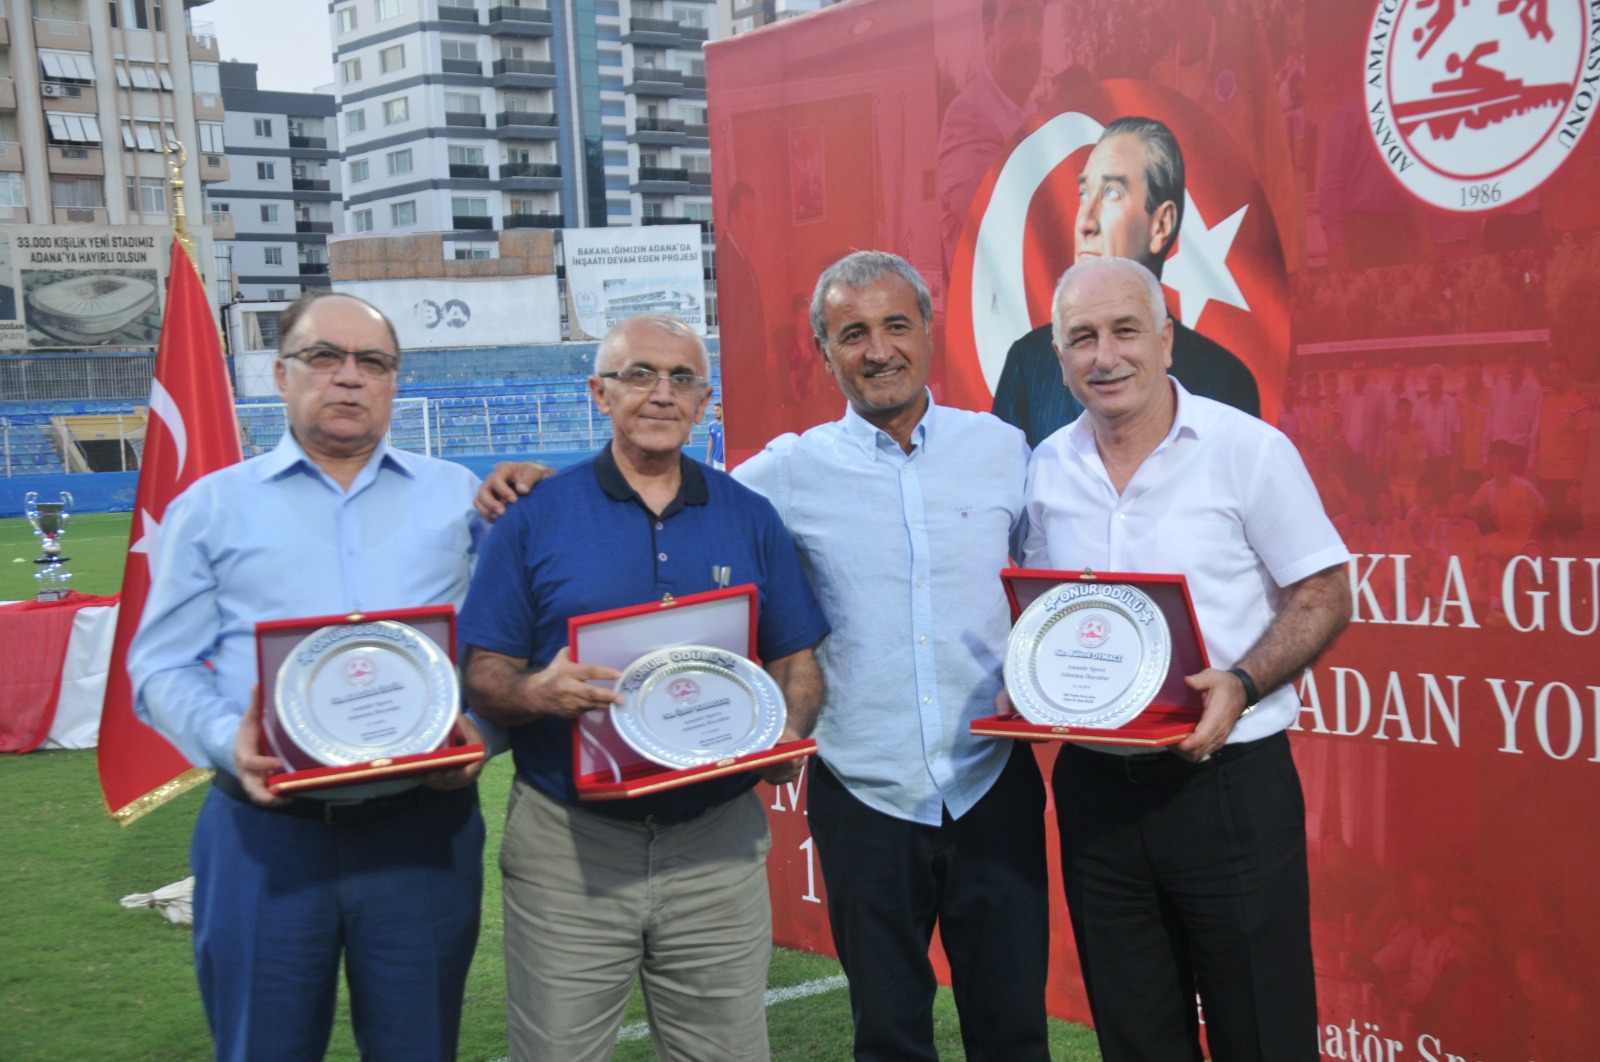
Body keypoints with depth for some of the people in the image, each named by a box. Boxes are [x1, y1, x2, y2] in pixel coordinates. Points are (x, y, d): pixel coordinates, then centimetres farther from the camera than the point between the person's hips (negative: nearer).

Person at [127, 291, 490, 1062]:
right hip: (266, 831, 0)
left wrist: (478, 726, -12)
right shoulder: (212, 507, 8)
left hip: (422, 827, 1)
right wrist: (226, 740, -14)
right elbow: (165, 666, 5)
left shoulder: (457, 498, 10)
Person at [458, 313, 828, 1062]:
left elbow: (796, 662, 11)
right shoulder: (535, 517, 1)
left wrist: (788, 735, -10)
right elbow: (484, 679, -1)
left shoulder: (751, 519, 8)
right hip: (568, 844, -2)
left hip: (718, 843, 2)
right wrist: (537, 692, -23)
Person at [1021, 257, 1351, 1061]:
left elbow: (1324, 597, -5)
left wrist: (1240, 685, -21)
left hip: (1229, 779, -4)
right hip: (1096, 788, 4)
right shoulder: (1046, 471, 5)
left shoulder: (1248, 449, -7)